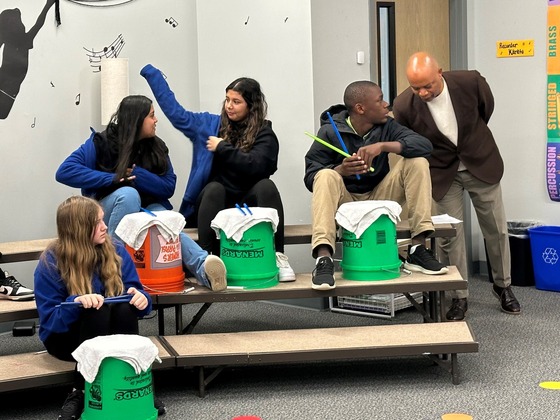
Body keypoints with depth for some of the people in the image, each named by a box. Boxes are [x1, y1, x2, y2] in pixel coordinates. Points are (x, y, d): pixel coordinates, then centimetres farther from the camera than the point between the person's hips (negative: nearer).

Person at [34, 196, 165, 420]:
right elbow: (49, 320, -19)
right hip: (65, 337, -3)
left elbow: (135, 291, -6)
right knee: (96, 311, -34)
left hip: (110, 333, 3)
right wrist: (77, 302, -38)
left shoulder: (116, 250, -7)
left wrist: (141, 297, -30)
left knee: (126, 307, -29)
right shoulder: (50, 263, -17)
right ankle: (80, 392, -24)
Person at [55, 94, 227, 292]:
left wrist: (137, 174, -16)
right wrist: (112, 178, -22)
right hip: (106, 213, -2)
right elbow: (65, 172, -17)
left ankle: (202, 266, -60)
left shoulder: (157, 147, 5)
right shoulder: (102, 142, -7)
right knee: (128, 194, -36)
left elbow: (169, 187, -1)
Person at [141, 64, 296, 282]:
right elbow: (174, 109, 15)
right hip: (213, 203, 1)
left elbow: (256, 166, -16)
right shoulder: (209, 125, 12)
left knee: (266, 186, -29)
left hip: (248, 204, -1)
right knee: (214, 188, -31)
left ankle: (277, 256, -34)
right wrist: (151, 73, 17)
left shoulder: (264, 134, 3)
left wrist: (222, 148, -11)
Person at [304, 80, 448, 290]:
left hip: (379, 198, 3)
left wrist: (383, 146, -31)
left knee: (417, 161, -15)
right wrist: (340, 170, -34)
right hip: (344, 202, -3)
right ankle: (323, 259, -44)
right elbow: (311, 177, -15)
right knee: (326, 176, -32)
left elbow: (424, 145, -17)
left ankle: (417, 250, -20)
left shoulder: (386, 126, -3)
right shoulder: (329, 132, -11)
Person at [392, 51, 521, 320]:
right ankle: (459, 297, 17)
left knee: (496, 229, 12)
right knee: (450, 236, 0)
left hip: (481, 164, 1)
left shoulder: (470, 82, -24)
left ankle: (503, 286, 32)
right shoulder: (404, 106, -25)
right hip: (443, 174, -1)